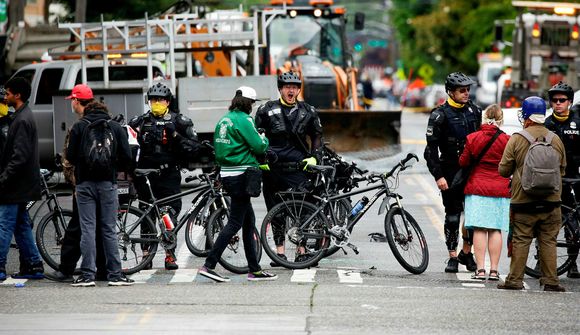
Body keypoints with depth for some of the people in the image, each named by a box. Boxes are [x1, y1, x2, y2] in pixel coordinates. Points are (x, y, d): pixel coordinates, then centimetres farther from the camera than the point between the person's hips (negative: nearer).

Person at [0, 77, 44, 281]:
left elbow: (19, 156, -22)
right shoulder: (24, 117, 16)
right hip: (21, 185, 10)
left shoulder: (22, 121, -16)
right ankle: (33, 266, 14)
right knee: (21, 226, 12)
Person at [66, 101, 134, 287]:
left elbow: (70, 155, -1)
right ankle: (115, 274, 3)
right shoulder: (116, 127, 8)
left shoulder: (78, 126, 6)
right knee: (109, 229, 4)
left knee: (87, 229, 0)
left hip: (85, 182, -1)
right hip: (108, 182, 1)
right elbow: (126, 157, 2)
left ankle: (87, 274, -4)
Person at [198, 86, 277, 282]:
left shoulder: (224, 120, 13)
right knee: (235, 222, -6)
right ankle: (209, 265, -10)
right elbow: (259, 147, -16)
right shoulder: (243, 120, -13)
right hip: (241, 175, -9)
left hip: (226, 173, 9)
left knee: (249, 221, 14)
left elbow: (218, 148, 20)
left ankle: (254, 270, 16)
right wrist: (264, 139, 8)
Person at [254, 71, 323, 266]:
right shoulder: (267, 110, 5)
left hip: (298, 168, 0)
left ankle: (302, 251, -1)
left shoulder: (308, 112, 8)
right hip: (273, 168, 0)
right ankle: (280, 252, 8)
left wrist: (314, 157, 5)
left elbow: (317, 135, 18)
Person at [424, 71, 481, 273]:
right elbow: (431, 148, -8)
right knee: (452, 215, 1)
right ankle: (452, 257, 11)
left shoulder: (474, 111, 8)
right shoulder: (440, 115, -7)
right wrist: (438, 176, -15)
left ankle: (466, 253, 16)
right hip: (451, 172, -4)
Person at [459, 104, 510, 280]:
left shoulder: (472, 138, -4)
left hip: (477, 188, 0)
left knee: (479, 229, 0)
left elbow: (463, 162, 4)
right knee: (495, 230, 3)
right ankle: (494, 270, 2)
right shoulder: (506, 140, -6)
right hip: (500, 189, 0)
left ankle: (480, 269, -5)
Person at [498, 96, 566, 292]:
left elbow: (503, 170, -1)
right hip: (551, 201, 2)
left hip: (523, 201, -2)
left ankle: (515, 280, 4)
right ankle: (551, 281, 5)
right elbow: (562, 169, 14)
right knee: (548, 241, 6)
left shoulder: (516, 139, -7)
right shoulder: (556, 140, 2)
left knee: (521, 241, 3)